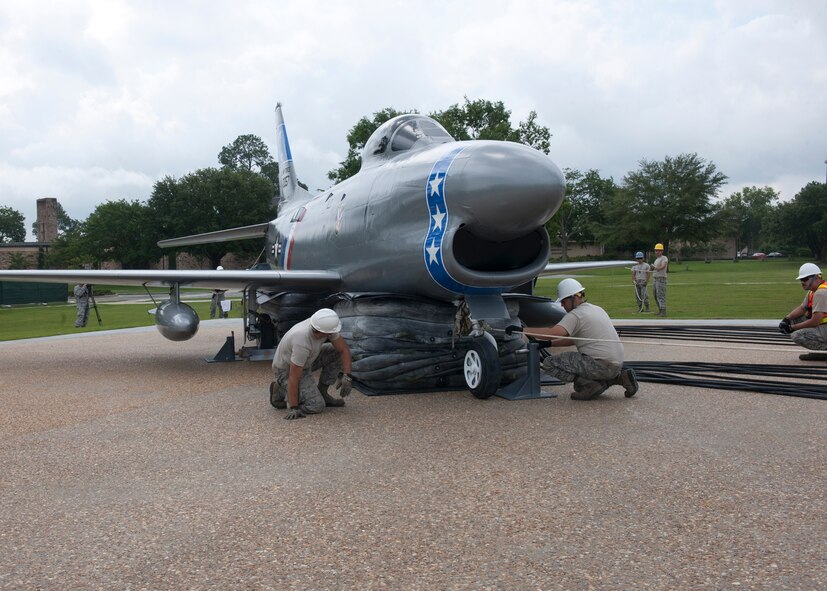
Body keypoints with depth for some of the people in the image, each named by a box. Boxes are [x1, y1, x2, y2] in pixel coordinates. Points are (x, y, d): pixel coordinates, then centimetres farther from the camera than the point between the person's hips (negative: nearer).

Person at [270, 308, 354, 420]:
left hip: (305, 362, 8)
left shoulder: (324, 325, -20)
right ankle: (281, 392, 3)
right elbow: (294, 378, -34)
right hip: (287, 370, -8)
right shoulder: (302, 343, -40)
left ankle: (321, 393, 6)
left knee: (337, 353, -6)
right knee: (316, 406, -18)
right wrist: (293, 408, -29)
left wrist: (347, 376, -22)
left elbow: (344, 349, -11)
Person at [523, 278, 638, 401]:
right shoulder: (597, 309, 18)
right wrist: (549, 343, 16)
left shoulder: (575, 315, -11)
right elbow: (574, 339, 24)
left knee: (549, 363, -8)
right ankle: (619, 376, 13)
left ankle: (590, 385, -10)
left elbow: (553, 333, -27)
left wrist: (523, 329, -21)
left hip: (601, 365, -9)